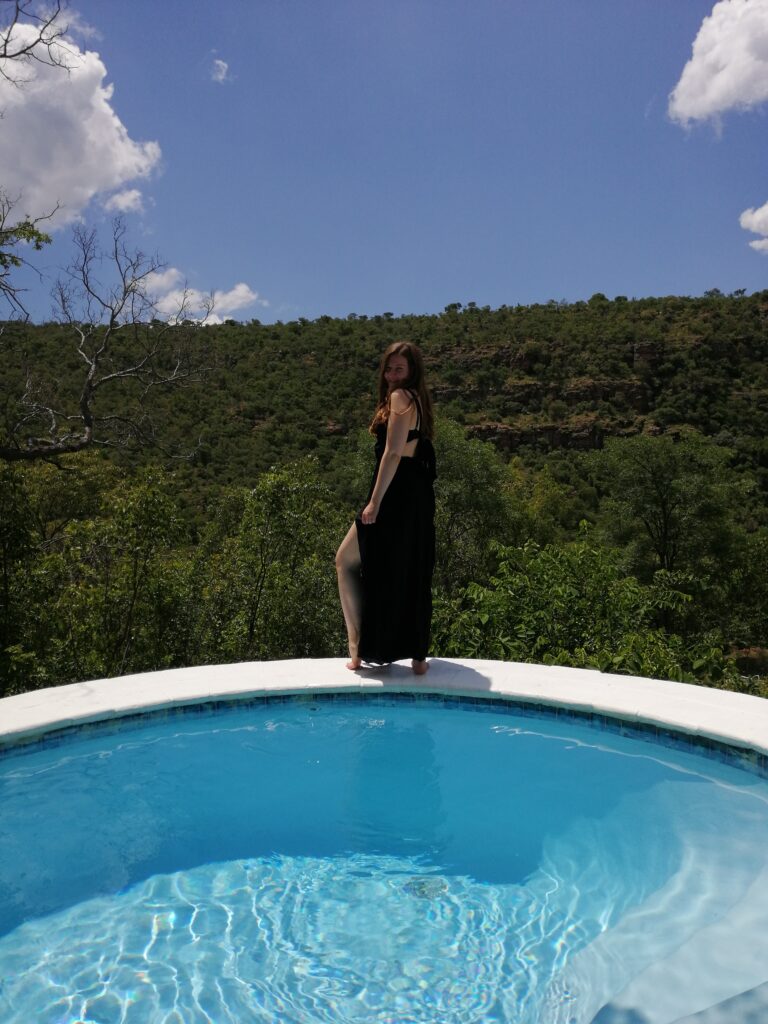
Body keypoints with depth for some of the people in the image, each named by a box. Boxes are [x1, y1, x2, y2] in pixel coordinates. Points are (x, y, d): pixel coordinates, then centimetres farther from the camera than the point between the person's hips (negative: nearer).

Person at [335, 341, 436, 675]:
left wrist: (374, 502, -19)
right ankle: (417, 655, 17)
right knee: (412, 576, 12)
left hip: (396, 495, -9)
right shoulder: (417, 399, 18)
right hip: (418, 497, 9)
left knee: (346, 561, 4)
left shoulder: (400, 396, -10)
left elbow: (393, 453, -18)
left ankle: (362, 648, 8)